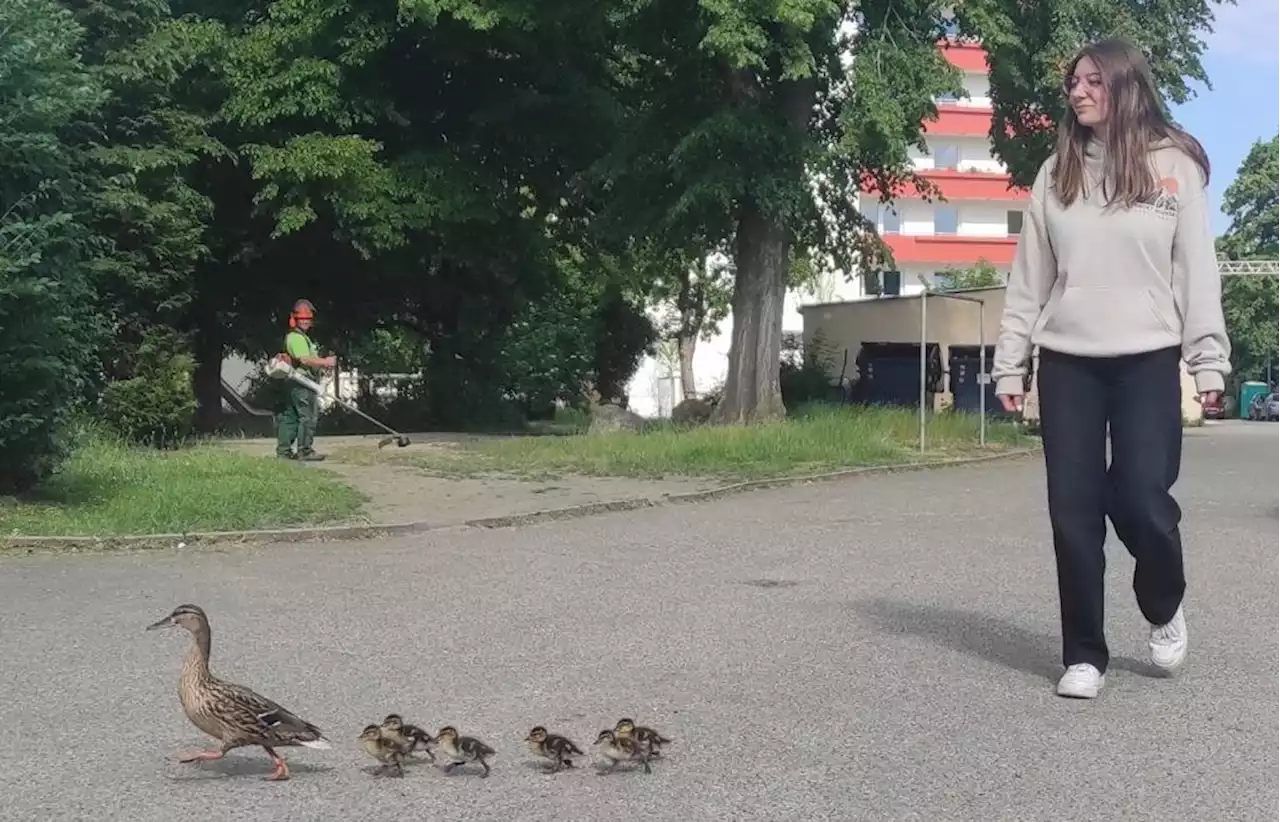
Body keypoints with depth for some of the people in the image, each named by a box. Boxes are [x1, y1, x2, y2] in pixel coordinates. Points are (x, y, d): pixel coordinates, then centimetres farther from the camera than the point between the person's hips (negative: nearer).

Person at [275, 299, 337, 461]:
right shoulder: (296, 338, -11)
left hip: (297, 385, 11)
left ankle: (283, 450, 15)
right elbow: (304, 359, -22)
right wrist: (325, 362, -22)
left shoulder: (302, 337, 24)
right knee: (308, 416, -10)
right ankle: (304, 450, -10)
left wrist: (323, 361, 16)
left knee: (290, 416, 11)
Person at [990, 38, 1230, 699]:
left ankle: (1164, 609, 25)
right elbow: (1029, 275, 8)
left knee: (1142, 500, -7)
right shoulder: (1056, 173, 8)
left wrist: (1209, 359, -5)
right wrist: (1009, 362, 5)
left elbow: (1196, 270, 0)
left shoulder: (1175, 165, 2)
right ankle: (1083, 655, 11)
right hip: (1067, 362, 2)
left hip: (1147, 361, -2)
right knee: (1074, 511, 1)